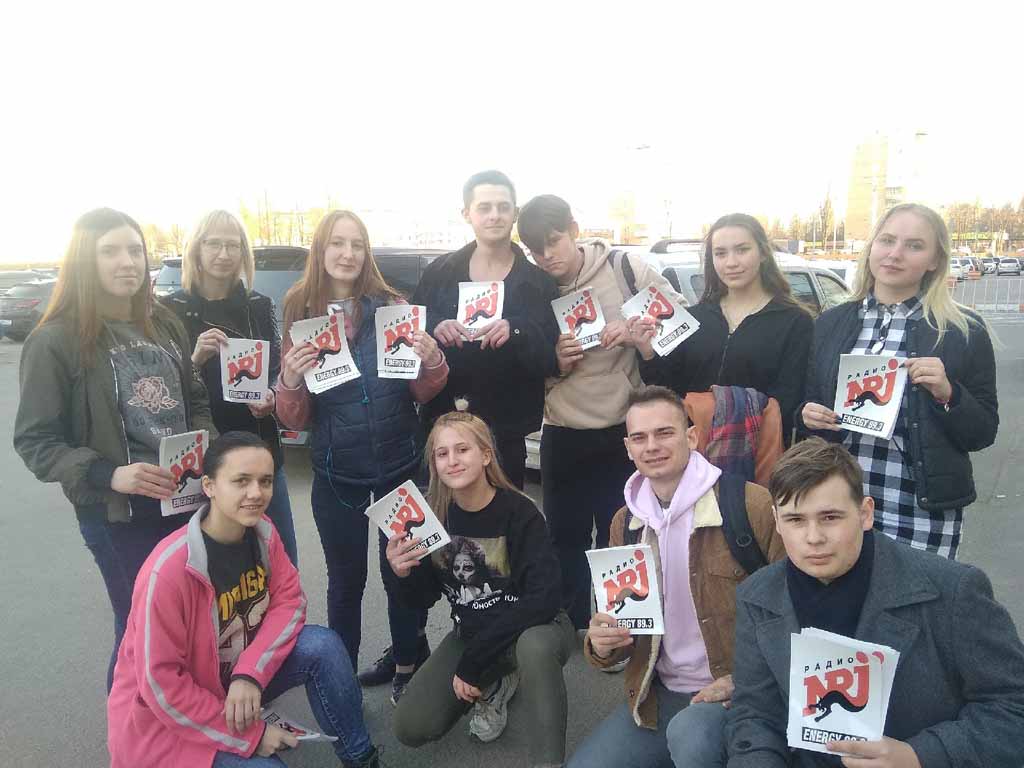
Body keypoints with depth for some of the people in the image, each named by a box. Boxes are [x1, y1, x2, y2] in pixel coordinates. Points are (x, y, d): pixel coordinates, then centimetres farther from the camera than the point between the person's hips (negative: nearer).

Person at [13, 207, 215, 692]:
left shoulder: (163, 325, 7)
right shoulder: (55, 341, -10)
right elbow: (35, 442, -9)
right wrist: (108, 474, -23)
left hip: (188, 501, 5)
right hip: (117, 516, -5)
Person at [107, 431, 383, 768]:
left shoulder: (262, 531, -10)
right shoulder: (168, 570, -29)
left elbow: (289, 601, -8)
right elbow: (160, 684, -25)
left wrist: (249, 675, -24)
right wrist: (250, 736, -21)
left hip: (237, 676, 6)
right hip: (165, 718, -5)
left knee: (322, 645, -17)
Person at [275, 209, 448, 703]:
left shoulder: (392, 306, -4)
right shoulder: (300, 315, -3)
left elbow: (421, 393, 1)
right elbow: (294, 421, -2)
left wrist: (432, 362, -20)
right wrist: (290, 381, -22)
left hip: (400, 465, 0)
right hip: (336, 473, 0)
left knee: (402, 569, 13)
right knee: (346, 577, 12)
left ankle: (407, 663, 36)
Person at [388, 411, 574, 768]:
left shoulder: (519, 512, -23)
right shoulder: (433, 514, -9)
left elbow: (543, 598, -28)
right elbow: (423, 599, 1)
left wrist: (473, 662, -24)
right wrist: (403, 574, -23)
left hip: (531, 628, -5)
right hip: (471, 632, 5)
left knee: (534, 647, -40)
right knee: (411, 729, -6)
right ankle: (495, 684, 18)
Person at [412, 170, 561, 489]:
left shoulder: (537, 281, 0)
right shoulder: (440, 272, 5)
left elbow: (551, 360, -5)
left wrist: (516, 332, -24)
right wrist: (433, 328, -17)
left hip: (505, 430, -1)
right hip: (442, 422, 2)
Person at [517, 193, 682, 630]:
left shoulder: (626, 270, -7)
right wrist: (554, 364, -11)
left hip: (624, 433, -3)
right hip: (563, 438, 3)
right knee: (565, 537, 15)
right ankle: (569, 628, 34)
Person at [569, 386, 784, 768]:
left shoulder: (752, 506, -14)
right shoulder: (625, 522, 5)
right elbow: (620, 617, 13)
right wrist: (601, 644, -9)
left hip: (741, 693, -5)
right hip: (659, 694, 6)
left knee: (689, 735, -34)